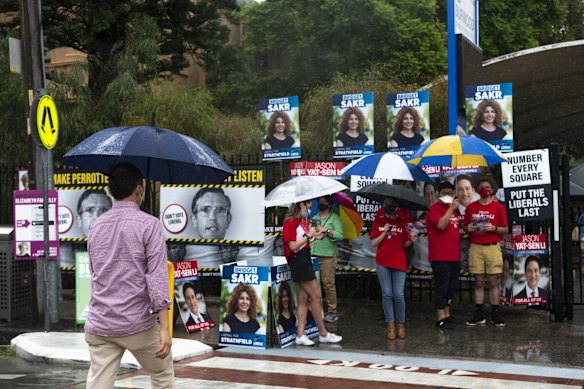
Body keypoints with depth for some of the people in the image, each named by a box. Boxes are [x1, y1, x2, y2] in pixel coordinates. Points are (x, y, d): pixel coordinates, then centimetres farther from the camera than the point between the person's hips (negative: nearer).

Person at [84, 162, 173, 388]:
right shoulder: (149, 225, -8)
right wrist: (165, 328, -17)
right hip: (139, 324, -4)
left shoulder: (96, 226, 9)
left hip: (99, 325, 4)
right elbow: (157, 277, -15)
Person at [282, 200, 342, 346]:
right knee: (316, 297, -4)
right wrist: (309, 235, -14)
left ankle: (300, 335, 7)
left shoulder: (303, 220, 16)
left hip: (305, 259, 10)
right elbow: (293, 246, -18)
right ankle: (323, 334, 5)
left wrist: (315, 233, 7)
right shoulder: (291, 222, -13)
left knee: (304, 298, 7)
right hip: (298, 261, -10)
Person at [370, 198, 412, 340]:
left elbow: (405, 244, 10)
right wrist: (385, 233, -9)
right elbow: (374, 243, 4)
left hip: (399, 262, 0)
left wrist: (411, 239, -10)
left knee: (399, 295, -5)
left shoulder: (402, 222, 8)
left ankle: (401, 324, 10)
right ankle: (390, 325, 8)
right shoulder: (379, 221, 8)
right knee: (387, 294, 1)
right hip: (382, 261, 1)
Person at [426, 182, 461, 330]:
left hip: (454, 256, 9)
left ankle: (447, 314, 25)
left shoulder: (453, 209, 20)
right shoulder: (434, 209, -7)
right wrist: (451, 209, -20)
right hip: (440, 256, -9)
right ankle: (441, 318, -3)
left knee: (451, 287, 14)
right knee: (441, 287, -6)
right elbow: (441, 225, -24)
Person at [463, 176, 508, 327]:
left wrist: (494, 228, -13)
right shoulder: (471, 207, 8)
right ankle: (479, 315, 10)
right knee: (478, 282, 5)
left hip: (492, 247, -2)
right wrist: (468, 228, -6)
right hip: (475, 248, 2)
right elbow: (465, 226, 16)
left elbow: (505, 229, 5)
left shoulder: (498, 207, 2)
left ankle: (495, 315, 6)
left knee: (492, 282, 0)